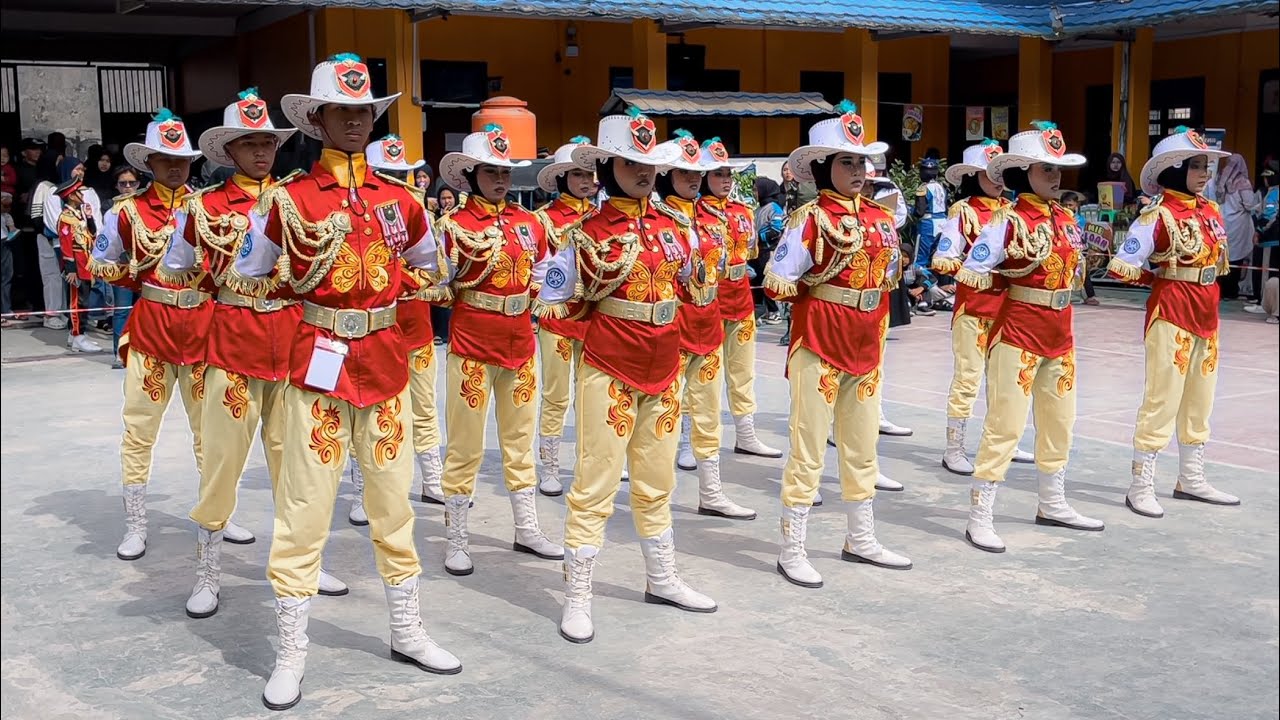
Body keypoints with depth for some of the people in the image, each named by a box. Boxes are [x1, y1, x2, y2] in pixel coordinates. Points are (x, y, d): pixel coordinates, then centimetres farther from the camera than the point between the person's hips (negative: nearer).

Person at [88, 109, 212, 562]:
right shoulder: (128, 210, 1)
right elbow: (100, 264, 10)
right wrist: (139, 280, -1)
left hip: (204, 328, 1)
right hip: (150, 329, -1)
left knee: (210, 427, 10)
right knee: (139, 430, 2)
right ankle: (135, 526, 13)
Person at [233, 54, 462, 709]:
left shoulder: (397, 200, 6)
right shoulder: (289, 200, -5)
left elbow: (432, 270, 22)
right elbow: (246, 280, 5)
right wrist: (307, 288, -1)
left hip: (386, 361, 4)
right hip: (319, 364, -4)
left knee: (393, 501, 12)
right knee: (304, 509, -1)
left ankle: (406, 631, 26)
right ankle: (291, 654, 11)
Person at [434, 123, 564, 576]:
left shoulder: (527, 222, 7)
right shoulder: (457, 225, -9)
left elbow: (543, 271, 20)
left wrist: (528, 300, 7)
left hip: (519, 343, 6)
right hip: (472, 346, -5)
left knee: (520, 437, 14)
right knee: (465, 444, 1)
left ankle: (527, 530, 25)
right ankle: (456, 539, 11)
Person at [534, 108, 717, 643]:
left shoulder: (674, 224, 6)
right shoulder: (592, 231, -8)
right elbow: (552, 301, -7)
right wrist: (598, 326, -7)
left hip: (664, 369, 6)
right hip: (609, 371, -5)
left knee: (657, 482, 17)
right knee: (596, 485, -2)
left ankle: (662, 579, 31)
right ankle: (577, 599, 6)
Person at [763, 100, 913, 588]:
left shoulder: (881, 218, 7)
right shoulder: (810, 217, -12)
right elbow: (777, 282, -15)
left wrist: (877, 329, 14)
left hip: (866, 346, 7)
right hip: (818, 344, -7)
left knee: (862, 449, 16)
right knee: (809, 451, -1)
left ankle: (861, 540, 30)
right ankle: (792, 551, 8)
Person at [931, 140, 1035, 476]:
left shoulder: (1011, 210, 9)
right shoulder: (962, 211, -6)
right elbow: (942, 260, -11)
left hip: (1006, 306, 6)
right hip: (973, 306, -6)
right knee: (968, 377, -3)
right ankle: (953, 449, 5)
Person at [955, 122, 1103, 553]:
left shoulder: (1066, 219, 9)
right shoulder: (1009, 220, -13)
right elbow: (971, 273, -17)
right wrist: (1012, 282, -12)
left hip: (1059, 335, 8)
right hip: (1017, 335, -8)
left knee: (1060, 421, 17)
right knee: (1006, 425, -7)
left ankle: (1053, 504, 33)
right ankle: (979, 518, -1)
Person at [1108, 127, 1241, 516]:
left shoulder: (1210, 211, 8)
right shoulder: (1159, 215, -14)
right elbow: (1121, 266, -17)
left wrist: (1204, 293, 8)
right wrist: (1161, 279, -4)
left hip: (1207, 314, 8)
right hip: (1171, 313, -8)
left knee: (1199, 400, 15)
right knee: (1163, 400, -5)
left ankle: (1191, 479, 27)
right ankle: (1140, 487, 2)